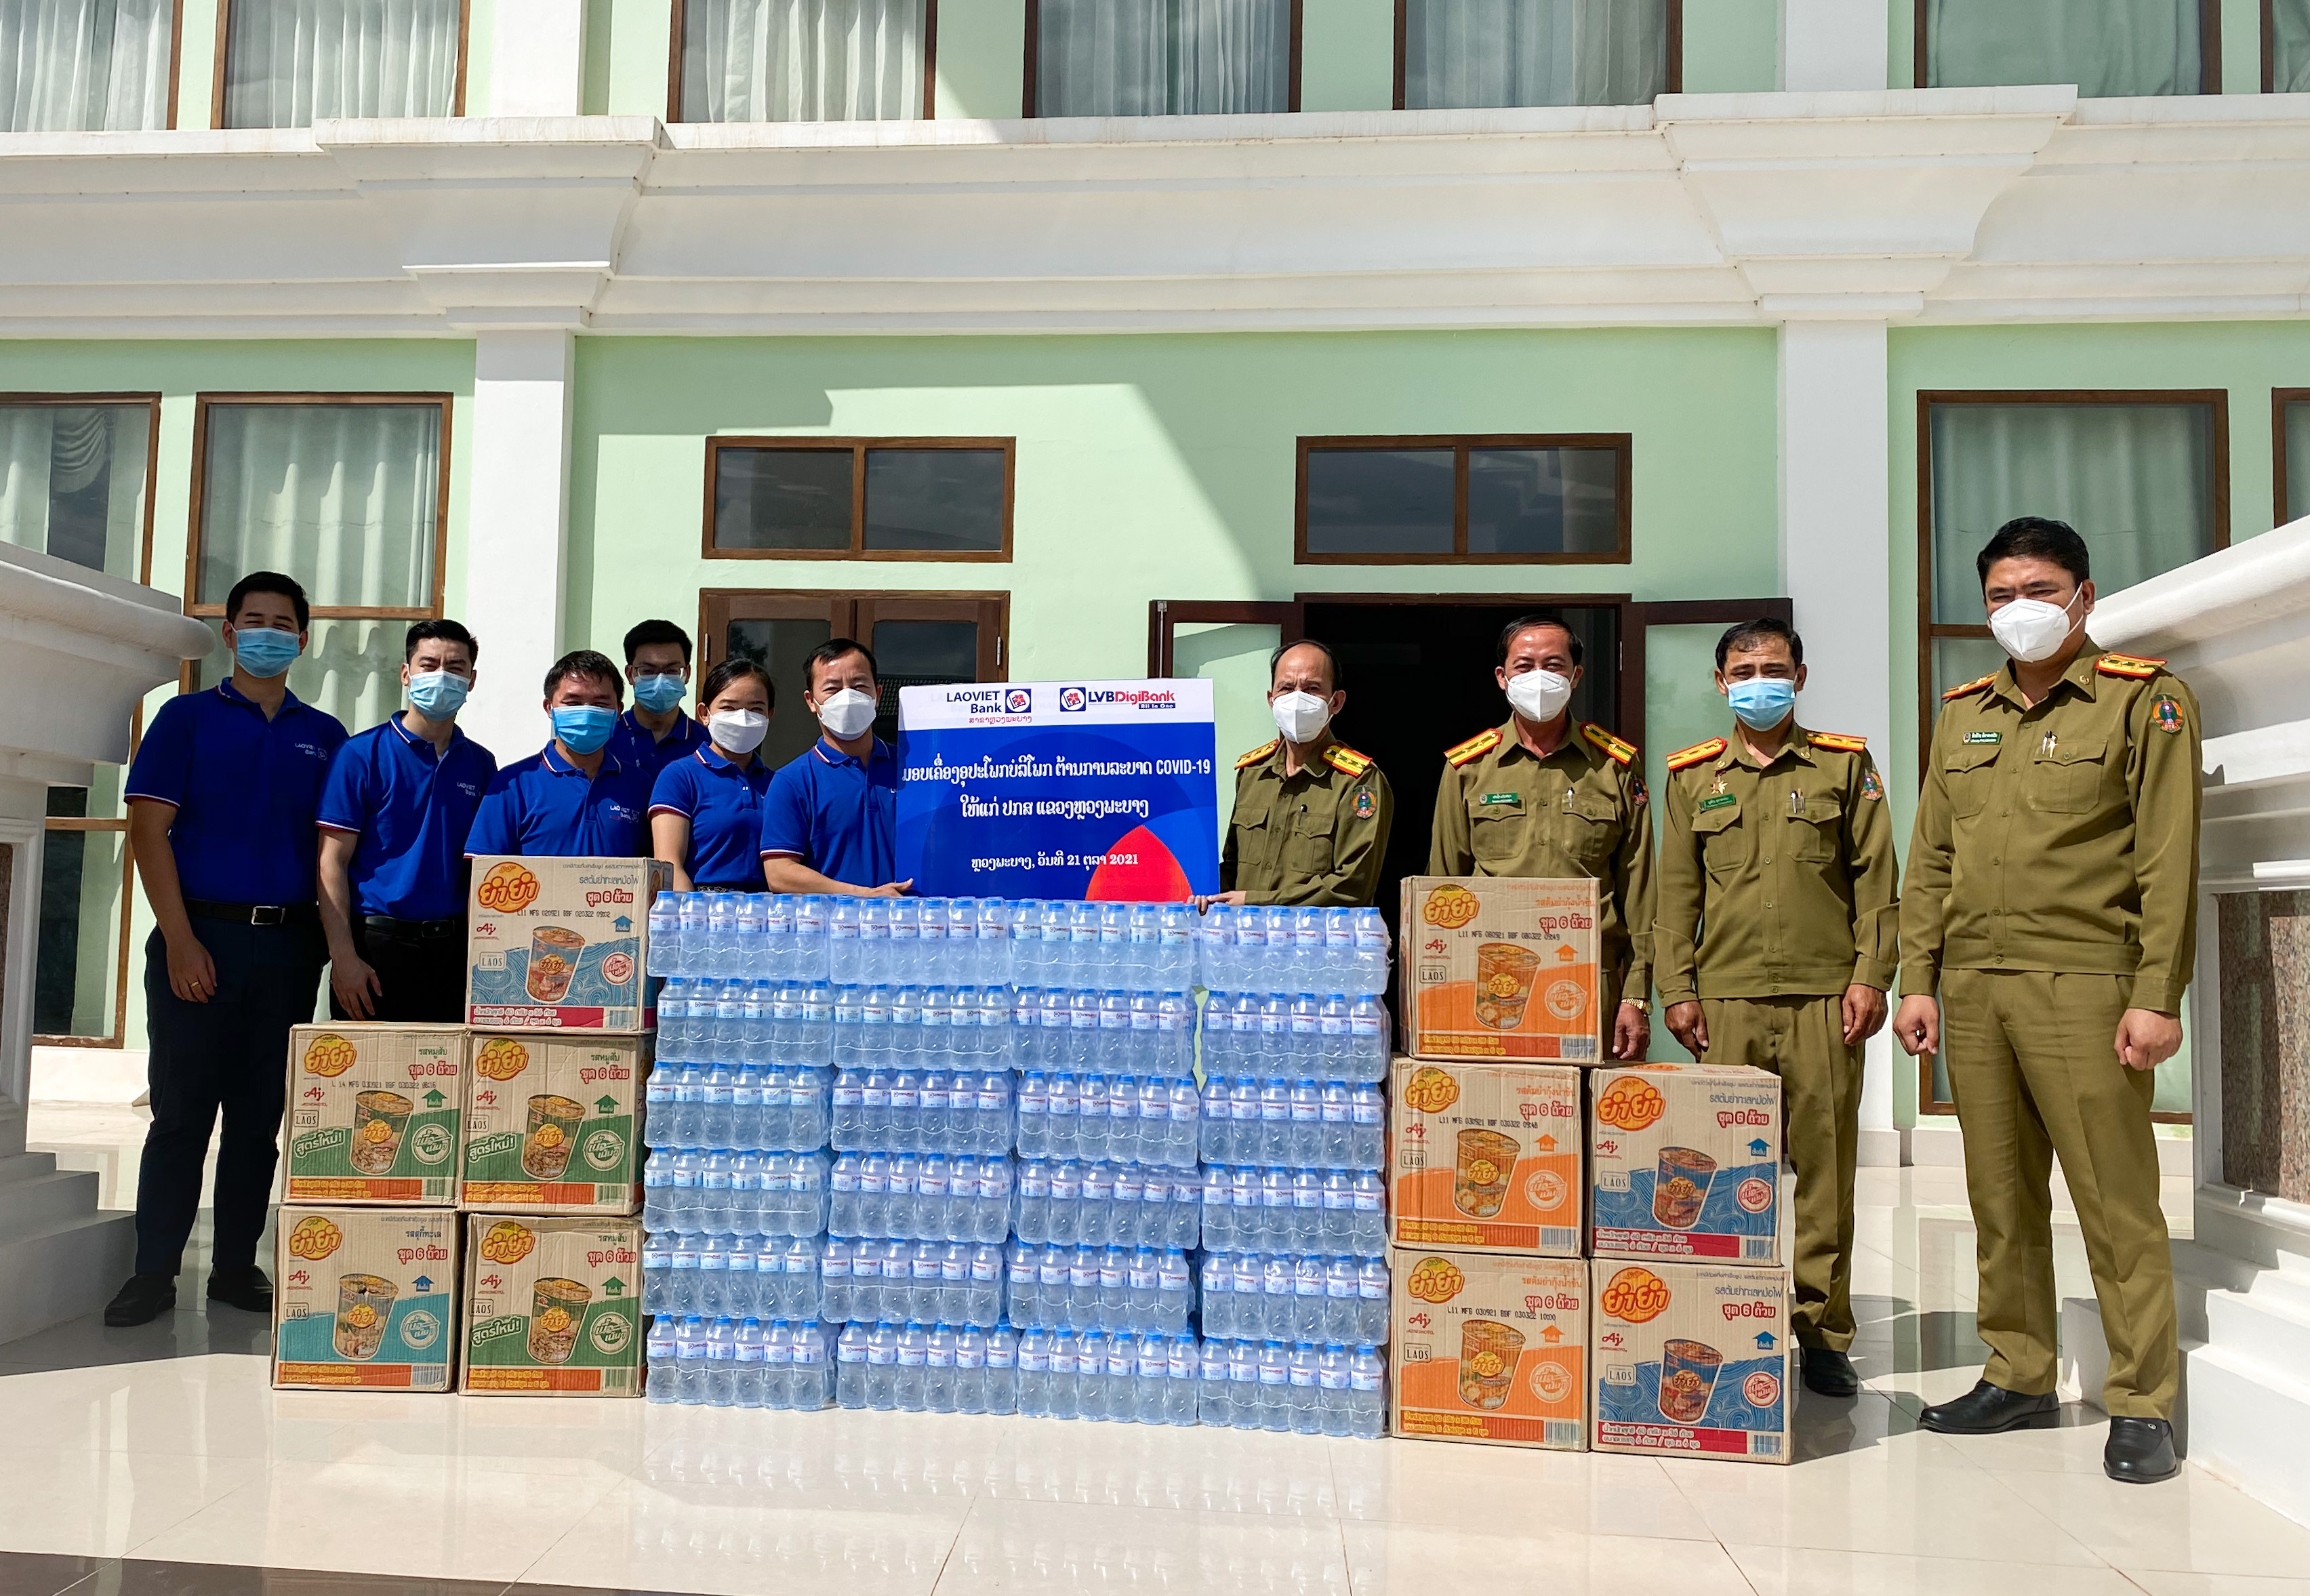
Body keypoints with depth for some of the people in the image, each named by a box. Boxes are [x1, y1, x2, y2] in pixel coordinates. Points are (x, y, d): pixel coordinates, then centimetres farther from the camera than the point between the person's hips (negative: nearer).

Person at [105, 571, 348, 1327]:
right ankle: (154, 1272, 8)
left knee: (260, 1115, 7)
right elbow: (149, 830, -2)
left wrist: (328, 940, 1)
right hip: (200, 935, -2)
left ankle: (235, 1266, 17)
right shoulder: (187, 717, 4)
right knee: (181, 1109, 0)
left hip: (288, 945, 3)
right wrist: (180, 939, -11)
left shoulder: (325, 737, 13)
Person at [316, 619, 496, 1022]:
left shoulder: (481, 764, 10)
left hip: (453, 947, 3)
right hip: (377, 942, -3)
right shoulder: (362, 754, -2)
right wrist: (343, 955, -12)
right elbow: (332, 861, -5)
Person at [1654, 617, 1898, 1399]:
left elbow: (1876, 879, 7)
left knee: (1825, 1163, 1)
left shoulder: (1846, 763, 9)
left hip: (1824, 995, -1)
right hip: (1726, 996, 1)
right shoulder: (1692, 775, 12)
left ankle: (1823, 1333, 11)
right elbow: (1677, 891, 10)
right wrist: (1676, 989, 3)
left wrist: (1870, 975, -2)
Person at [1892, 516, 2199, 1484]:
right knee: (2000, 1197, 11)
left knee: (2116, 1201, -2)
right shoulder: (1962, 714, 16)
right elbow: (1930, 860, 16)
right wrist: (1916, 980, 8)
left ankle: (2142, 1403, 9)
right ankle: (2019, 1377, 22)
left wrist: (2157, 996, -11)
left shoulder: (2144, 700, 1)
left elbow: (2168, 860, -5)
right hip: (1971, 988, 5)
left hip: (2083, 985, -5)